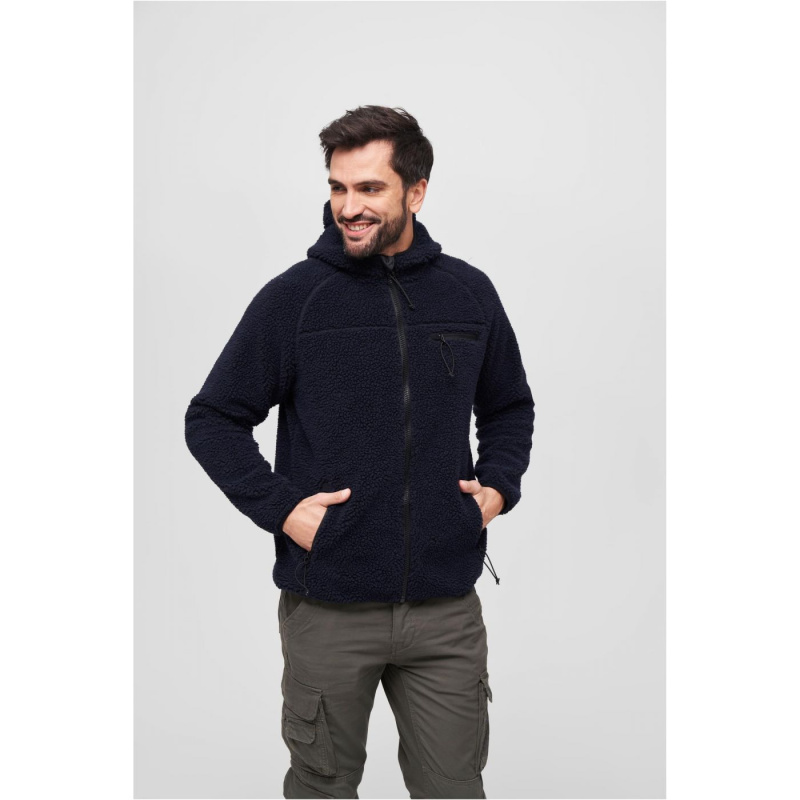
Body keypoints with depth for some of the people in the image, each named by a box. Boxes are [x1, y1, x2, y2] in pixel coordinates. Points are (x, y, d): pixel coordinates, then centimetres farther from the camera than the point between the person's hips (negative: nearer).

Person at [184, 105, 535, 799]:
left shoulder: (469, 293, 5)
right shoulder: (292, 297, -4)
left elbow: (510, 407, 20)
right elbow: (212, 420, 2)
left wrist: (498, 484, 3)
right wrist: (278, 505, -10)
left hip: (446, 609, 2)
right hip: (327, 609, -2)